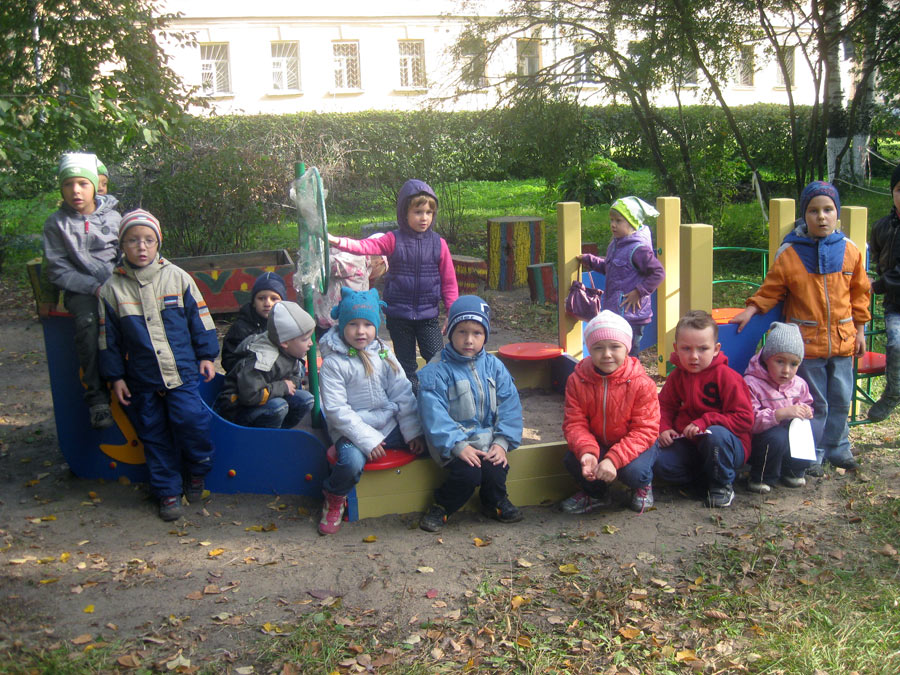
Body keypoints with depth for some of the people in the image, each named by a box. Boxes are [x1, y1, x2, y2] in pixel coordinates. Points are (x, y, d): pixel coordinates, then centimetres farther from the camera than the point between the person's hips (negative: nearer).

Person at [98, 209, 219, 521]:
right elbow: (109, 338, 5)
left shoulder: (177, 277, -2)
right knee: (154, 435, 8)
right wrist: (116, 377, 5)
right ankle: (168, 491, 21)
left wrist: (206, 355, 4)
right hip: (142, 379, 2)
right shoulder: (112, 288, 0)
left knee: (190, 420, -12)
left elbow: (200, 318, 5)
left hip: (182, 370, -1)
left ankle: (196, 472, 15)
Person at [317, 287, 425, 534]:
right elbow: (336, 409, -15)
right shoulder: (333, 363, -9)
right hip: (352, 430, -5)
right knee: (352, 462, -34)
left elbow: (403, 394, 7)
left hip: (390, 426, 5)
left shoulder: (383, 354, 6)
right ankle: (334, 498, -1)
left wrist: (413, 432, -3)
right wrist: (367, 439, -20)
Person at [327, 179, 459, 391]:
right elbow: (365, 246, -18)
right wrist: (337, 241, -34)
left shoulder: (438, 243, -1)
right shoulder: (393, 240, -4)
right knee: (406, 363, 11)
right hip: (398, 315, 0)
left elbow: (449, 282, 3)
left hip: (428, 315, 0)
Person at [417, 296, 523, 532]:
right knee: (468, 473, -27)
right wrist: (458, 446, -24)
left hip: (487, 438, 4)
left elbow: (509, 406, 2)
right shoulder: (437, 371, -7)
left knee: (496, 471, -21)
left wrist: (502, 442, -10)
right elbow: (434, 415, -15)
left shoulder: (494, 366, 6)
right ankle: (441, 506, 3)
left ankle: (495, 502, 14)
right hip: (453, 440, -3)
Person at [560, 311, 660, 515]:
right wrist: (586, 451, -35)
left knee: (633, 470, -32)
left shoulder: (641, 383, -20)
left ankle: (642, 486, 9)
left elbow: (645, 431, -21)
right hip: (595, 443, 3)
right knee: (573, 460, -26)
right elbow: (575, 423, -13)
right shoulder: (577, 380, -11)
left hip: (632, 445, -2)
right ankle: (593, 493, 10)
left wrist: (614, 459, -35)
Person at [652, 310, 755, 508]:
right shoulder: (677, 376, 3)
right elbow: (664, 406, 14)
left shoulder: (726, 376, -14)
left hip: (727, 447, -4)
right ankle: (706, 477, 1)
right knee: (660, 464, -23)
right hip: (688, 445, 4)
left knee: (716, 434, -40)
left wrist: (705, 422, -26)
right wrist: (664, 428, -9)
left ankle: (722, 484, -12)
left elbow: (744, 418, -17)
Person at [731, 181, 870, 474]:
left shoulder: (850, 251, 0)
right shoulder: (789, 253, -7)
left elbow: (859, 293, 8)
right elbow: (770, 290, 0)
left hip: (842, 340, 3)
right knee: (813, 402, 5)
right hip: (807, 341, -3)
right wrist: (750, 311, -13)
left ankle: (837, 448, 32)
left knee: (841, 399, 14)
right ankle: (811, 455, 19)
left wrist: (860, 330, 9)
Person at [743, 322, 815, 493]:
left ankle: (793, 470, 2)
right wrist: (782, 413, -34)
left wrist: (805, 412, -5)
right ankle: (762, 478, -11)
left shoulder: (799, 384, 5)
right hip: (758, 442, -6)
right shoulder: (751, 383, -17)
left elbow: (807, 406, 21)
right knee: (777, 436, -36)